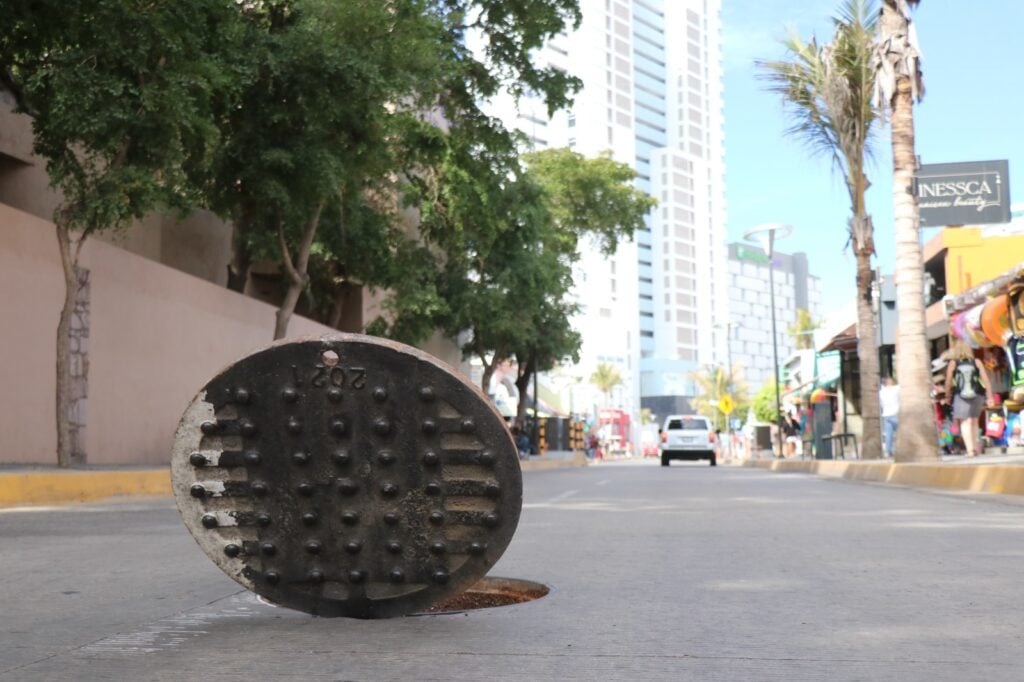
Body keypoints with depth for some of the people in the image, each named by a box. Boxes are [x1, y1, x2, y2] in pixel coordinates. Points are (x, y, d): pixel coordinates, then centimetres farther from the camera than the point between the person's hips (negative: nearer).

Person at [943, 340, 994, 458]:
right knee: (974, 420, 20)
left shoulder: (953, 363, -2)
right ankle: (975, 446, 26)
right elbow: (986, 379, -2)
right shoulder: (976, 362, 3)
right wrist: (989, 396, 1)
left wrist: (947, 396, 12)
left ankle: (970, 449, -17)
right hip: (977, 396, 3)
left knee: (965, 422, -3)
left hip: (961, 396, -3)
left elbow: (948, 382, -1)